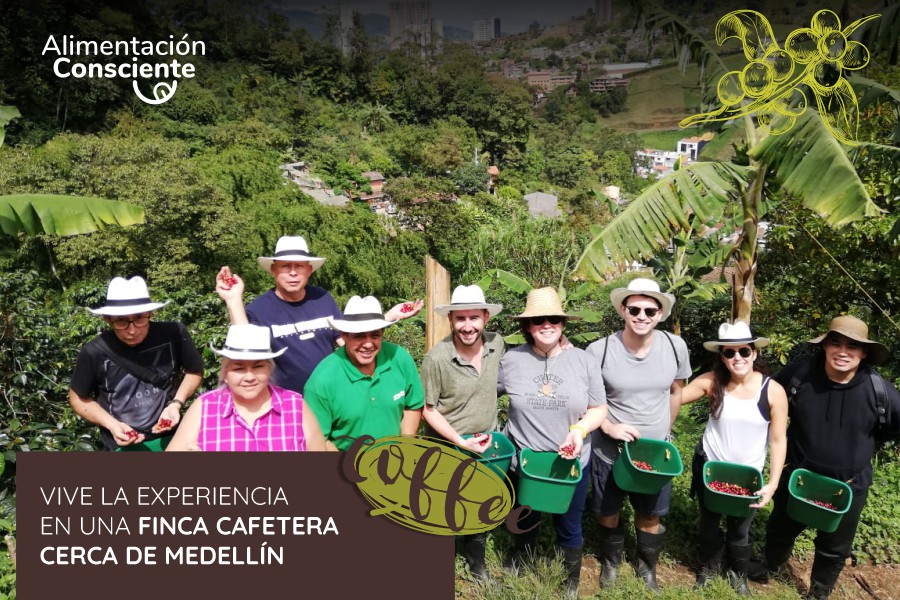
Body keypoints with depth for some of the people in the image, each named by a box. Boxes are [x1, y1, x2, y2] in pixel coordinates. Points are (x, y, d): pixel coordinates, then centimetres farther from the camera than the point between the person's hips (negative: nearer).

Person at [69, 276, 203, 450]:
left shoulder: (174, 334, -20)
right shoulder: (95, 352, -19)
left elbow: (194, 371, -1)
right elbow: (78, 399, -2)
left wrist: (176, 403, -15)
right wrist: (111, 424, -16)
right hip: (120, 446, 0)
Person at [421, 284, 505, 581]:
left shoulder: (497, 344, -12)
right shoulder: (436, 358, -25)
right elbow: (428, 409, -16)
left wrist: (490, 434, 6)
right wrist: (461, 442, -21)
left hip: (486, 445, 4)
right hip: (449, 449, -4)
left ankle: (476, 560, 48)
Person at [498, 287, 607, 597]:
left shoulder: (582, 360, -7)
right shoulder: (511, 359, -8)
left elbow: (599, 408, -1)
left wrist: (580, 428, -20)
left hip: (572, 464, 0)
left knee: (569, 530, 18)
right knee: (525, 527, 23)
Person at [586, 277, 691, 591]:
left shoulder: (675, 347, -10)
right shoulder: (599, 351, -20)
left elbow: (675, 392, 7)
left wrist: (664, 433, 12)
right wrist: (609, 426, -19)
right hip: (609, 451, -2)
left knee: (650, 517, 19)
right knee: (607, 513, 18)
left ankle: (647, 567, 47)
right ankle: (610, 561, 47)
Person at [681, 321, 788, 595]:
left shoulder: (773, 391, -16)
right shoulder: (712, 381, -15)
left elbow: (778, 441, -11)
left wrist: (773, 484, -15)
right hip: (709, 466, 1)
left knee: (739, 528, 19)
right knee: (709, 522, 21)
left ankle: (738, 573, 47)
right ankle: (709, 566, 47)